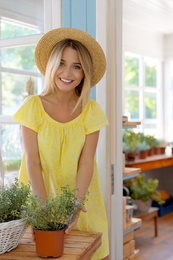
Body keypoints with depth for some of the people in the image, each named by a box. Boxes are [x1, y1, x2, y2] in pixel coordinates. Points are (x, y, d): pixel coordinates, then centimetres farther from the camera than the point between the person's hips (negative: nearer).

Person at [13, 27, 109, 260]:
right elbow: (32, 162, -13)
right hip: (38, 195, -1)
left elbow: (86, 162, -11)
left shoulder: (91, 111, -7)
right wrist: (45, 207, -22)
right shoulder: (33, 106, -12)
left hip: (80, 195, 2)